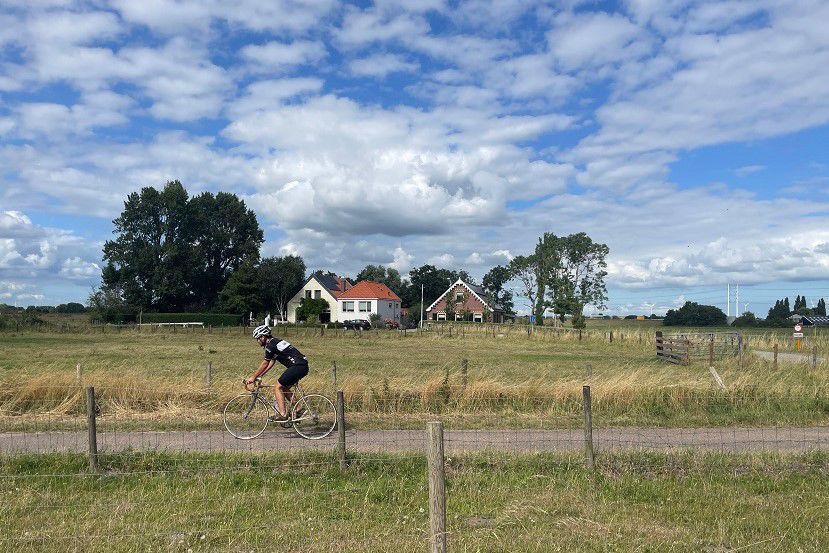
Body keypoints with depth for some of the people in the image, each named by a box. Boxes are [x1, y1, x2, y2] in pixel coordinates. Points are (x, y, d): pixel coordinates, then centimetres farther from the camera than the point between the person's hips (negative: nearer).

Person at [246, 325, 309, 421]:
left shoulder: (271, 345, -9)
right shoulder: (275, 342, 21)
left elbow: (265, 364, -4)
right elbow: (271, 363, 26)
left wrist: (253, 377, 5)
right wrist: (259, 376, 25)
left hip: (298, 366, -10)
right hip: (303, 367, 10)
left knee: (278, 388, -3)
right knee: (284, 388, 18)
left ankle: (283, 414, -8)